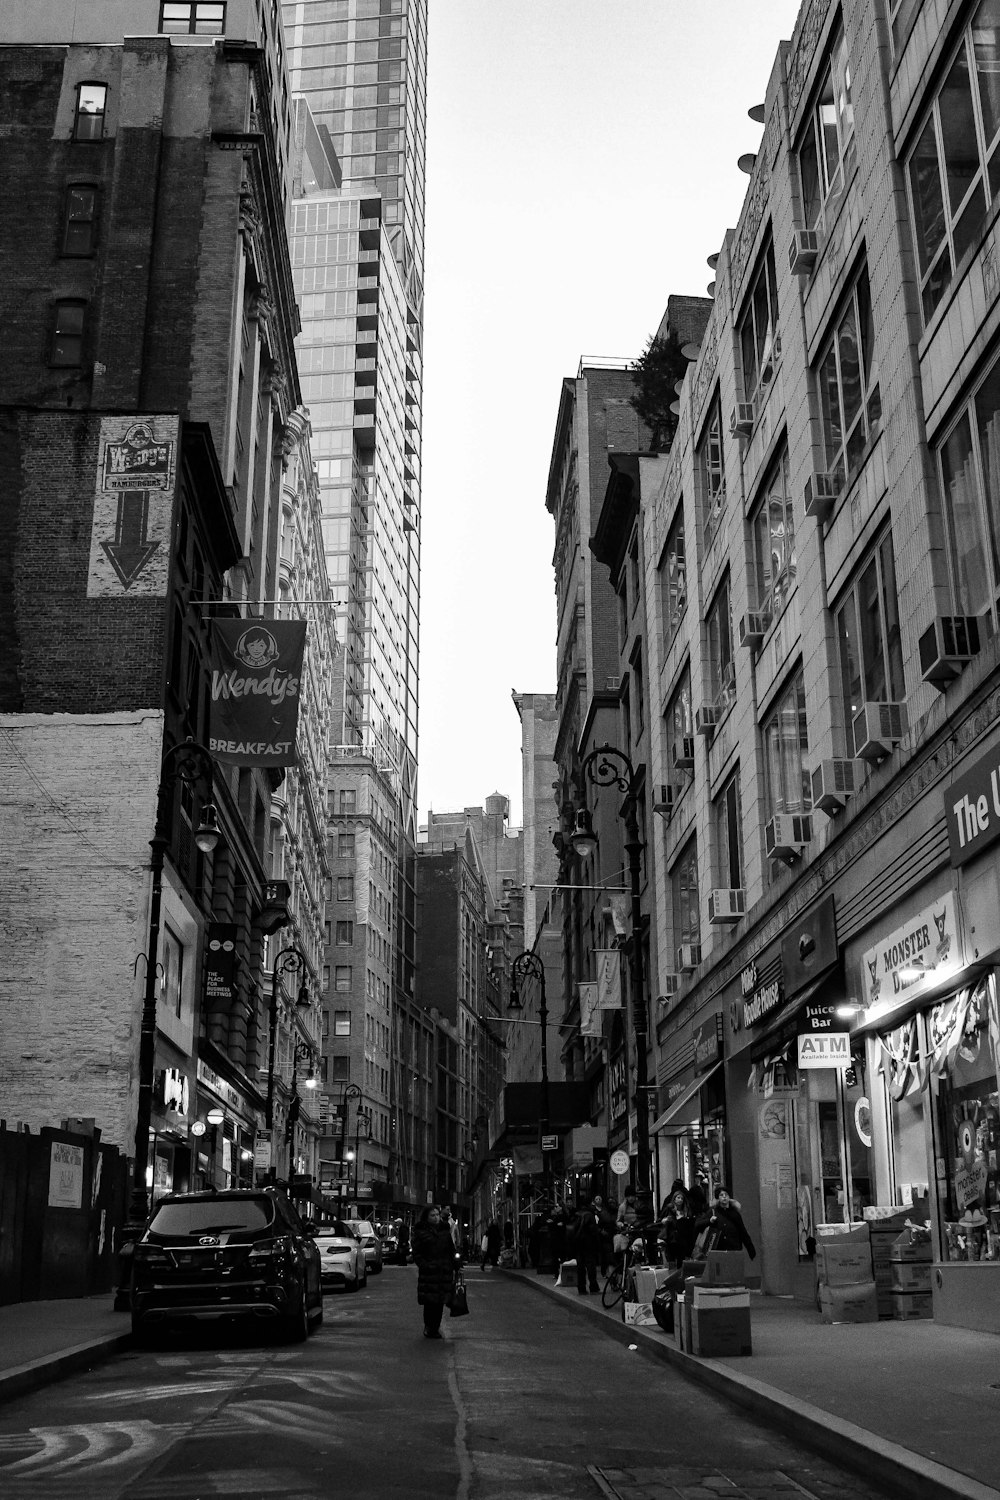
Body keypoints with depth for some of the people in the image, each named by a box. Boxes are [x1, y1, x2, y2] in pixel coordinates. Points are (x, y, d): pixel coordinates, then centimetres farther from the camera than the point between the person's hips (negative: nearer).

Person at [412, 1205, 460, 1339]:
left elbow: (451, 1249, 18)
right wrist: (423, 1265, -13)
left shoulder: (445, 1230, 14)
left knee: (440, 1302, 4)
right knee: (430, 1301, -6)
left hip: (445, 1271, 4)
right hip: (428, 1272, -4)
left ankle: (435, 1328, 13)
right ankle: (429, 1327, 7)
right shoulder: (420, 1232, 1)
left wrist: (454, 1265, 9)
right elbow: (416, 1252, -1)